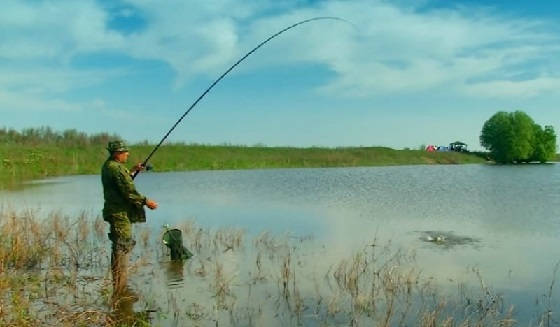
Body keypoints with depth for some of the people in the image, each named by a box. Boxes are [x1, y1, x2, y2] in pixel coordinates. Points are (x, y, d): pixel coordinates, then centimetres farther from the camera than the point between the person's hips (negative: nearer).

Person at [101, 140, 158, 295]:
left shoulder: (108, 166, 13)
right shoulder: (116, 168, -19)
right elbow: (128, 192, -22)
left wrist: (132, 170, 23)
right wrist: (146, 201, -13)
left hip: (117, 212, 11)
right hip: (120, 213, -11)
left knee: (125, 245, 20)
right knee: (122, 247, -6)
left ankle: (120, 286, 30)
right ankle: (119, 289, -1)